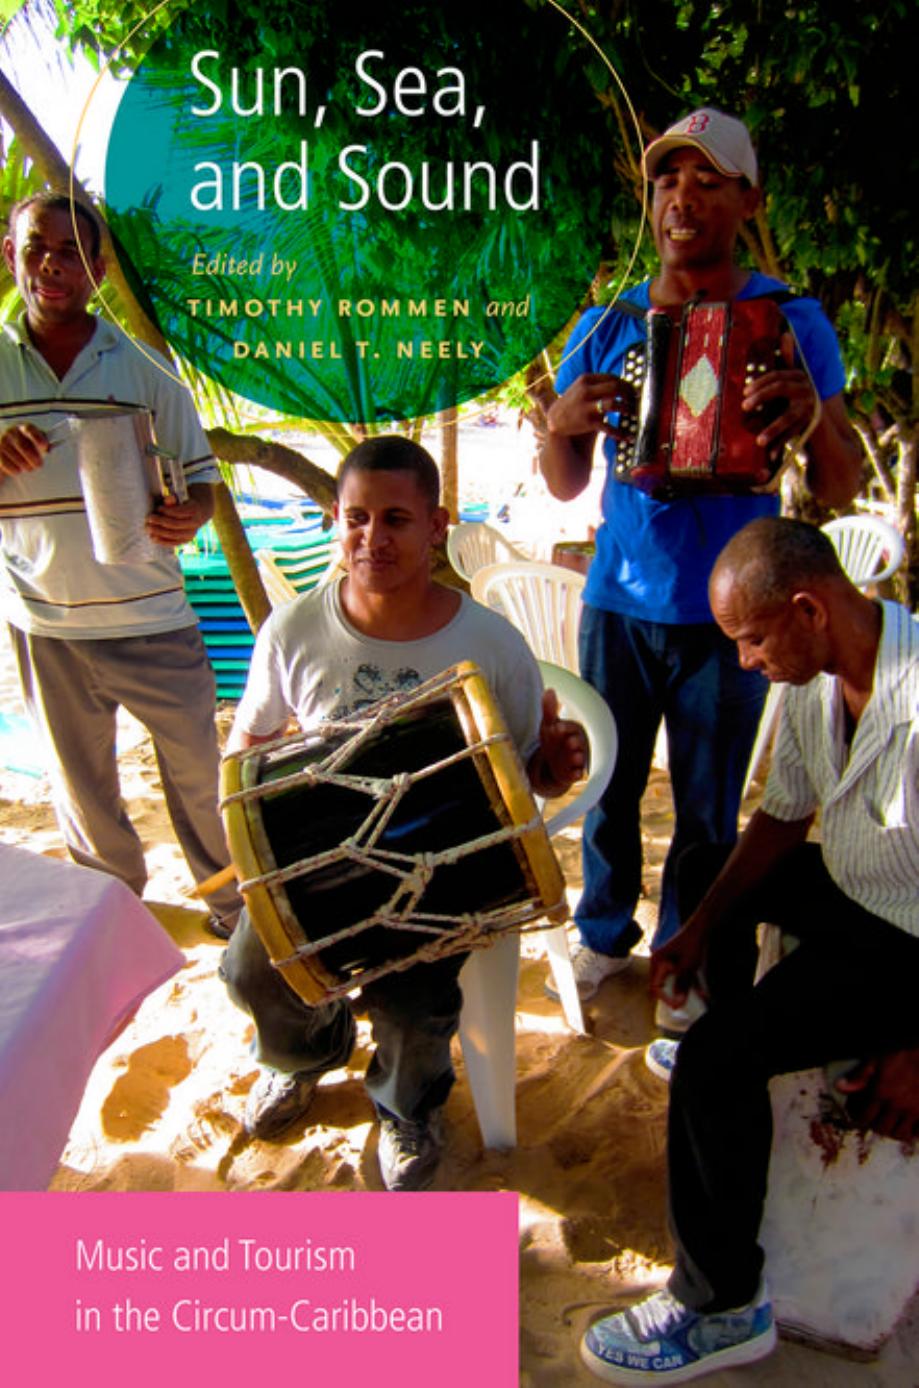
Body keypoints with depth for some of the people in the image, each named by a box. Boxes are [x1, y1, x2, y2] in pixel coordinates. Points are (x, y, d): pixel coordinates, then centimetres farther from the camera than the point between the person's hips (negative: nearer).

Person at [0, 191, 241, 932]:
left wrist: (187, 516, -20)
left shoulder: (144, 367, -1)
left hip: (153, 618, -1)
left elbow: (200, 478, 3)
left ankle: (236, 911, 33)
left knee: (200, 773, 10)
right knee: (83, 788, 16)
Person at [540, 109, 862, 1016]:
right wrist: (561, 423, -14)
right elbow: (564, 485, 7)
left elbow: (839, 492, -5)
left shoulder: (791, 322, -2)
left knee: (707, 807, 9)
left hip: (727, 618, -2)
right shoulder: (606, 327, 5)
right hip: (619, 605, 2)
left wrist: (813, 417, -26)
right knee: (607, 785, 12)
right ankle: (604, 934, 35)